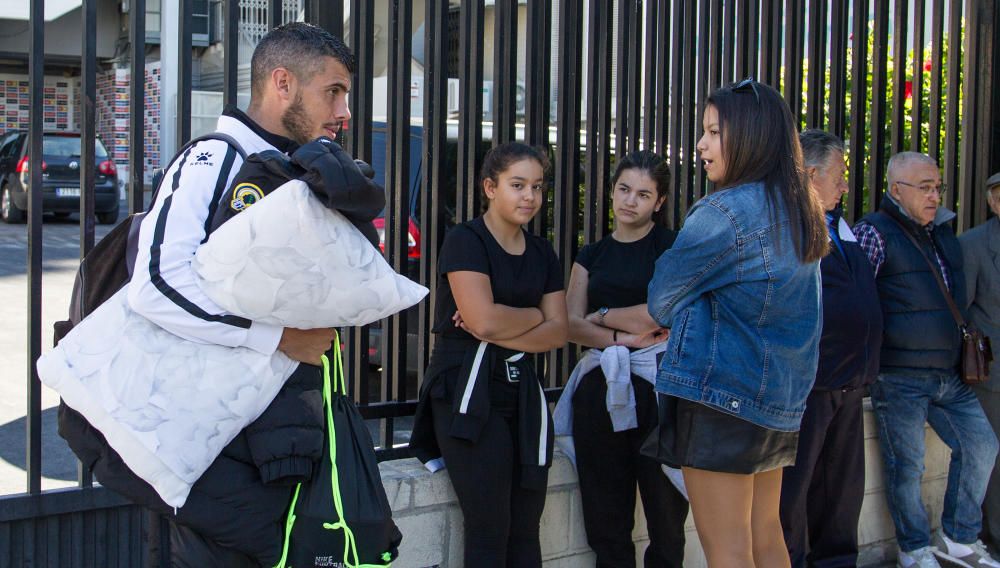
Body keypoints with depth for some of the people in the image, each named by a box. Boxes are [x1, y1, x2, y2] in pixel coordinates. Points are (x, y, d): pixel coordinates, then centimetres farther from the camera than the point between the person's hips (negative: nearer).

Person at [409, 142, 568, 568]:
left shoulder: (542, 253, 15)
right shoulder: (465, 240, -5)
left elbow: (558, 332, 5)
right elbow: (484, 320, -18)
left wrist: (500, 332, -10)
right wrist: (534, 315, 0)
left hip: (522, 390, 6)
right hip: (469, 392, -6)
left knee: (525, 529, 4)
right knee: (490, 531, -6)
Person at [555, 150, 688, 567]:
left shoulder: (671, 247, 3)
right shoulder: (592, 256, 16)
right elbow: (570, 325, 6)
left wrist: (601, 316, 3)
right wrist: (619, 337, -11)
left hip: (657, 381, -4)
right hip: (600, 387, 4)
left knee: (664, 507, -3)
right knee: (605, 514, 6)